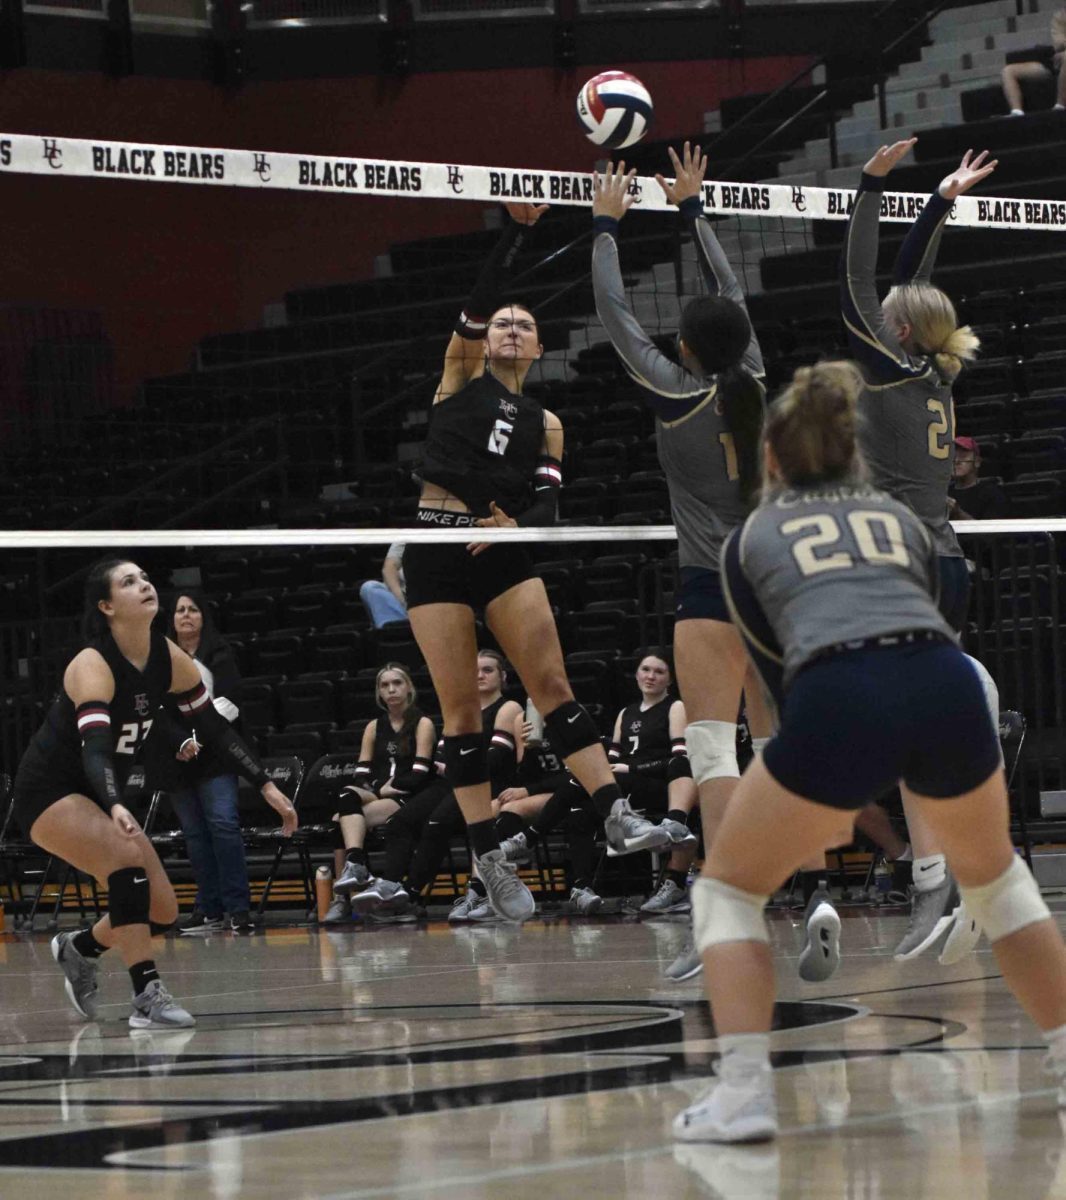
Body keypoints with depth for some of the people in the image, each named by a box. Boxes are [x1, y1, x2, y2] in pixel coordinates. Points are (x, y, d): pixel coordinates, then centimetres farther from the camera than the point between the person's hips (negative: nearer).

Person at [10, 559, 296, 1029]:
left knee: (163, 913, 2)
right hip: (48, 793, -8)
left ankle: (79, 948, 29)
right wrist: (116, 808, -57)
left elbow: (215, 729, 3)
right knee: (127, 856, -32)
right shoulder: (92, 666, -26)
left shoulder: (170, 659, -6)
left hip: (102, 797, 8)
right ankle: (147, 997, -33)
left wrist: (267, 787, -5)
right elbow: (94, 747, -40)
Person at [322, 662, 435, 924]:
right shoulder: (374, 727, 19)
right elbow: (361, 775, 12)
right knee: (348, 795, -33)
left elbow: (419, 776, -5)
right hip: (375, 796, 4)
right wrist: (378, 790, -7)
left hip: (408, 801, -4)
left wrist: (388, 789, -7)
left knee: (343, 817, -30)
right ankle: (355, 865, -51)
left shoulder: (422, 724, 5)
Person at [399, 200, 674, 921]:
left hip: (505, 552, 2)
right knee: (460, 707, -3)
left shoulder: (545, 423, 17)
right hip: (436, 547, -2)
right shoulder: (462, 373, 10)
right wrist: (518, 230, -16)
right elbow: (480, 296, -5)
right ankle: (491, 858, 0)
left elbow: (547, 504, 6)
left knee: (551, 681, -12)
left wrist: (516, 522, -17)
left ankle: (616, 814, -17)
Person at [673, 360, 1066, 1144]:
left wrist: (828, 800, 39)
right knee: (992, 870, 32)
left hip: (835, 703, -3)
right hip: (949, 687, 3)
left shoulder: (752, 538, 26)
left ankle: (742, 1094, 1)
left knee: (728, 889, 19)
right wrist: (849, 788, 43)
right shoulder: (902, 518, 32)